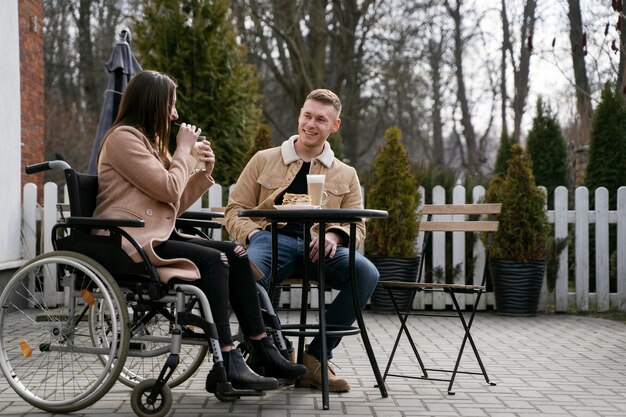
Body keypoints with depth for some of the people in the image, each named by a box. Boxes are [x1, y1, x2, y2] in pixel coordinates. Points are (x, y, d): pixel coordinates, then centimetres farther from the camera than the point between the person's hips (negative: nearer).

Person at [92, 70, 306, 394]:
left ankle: (265, 353, -9)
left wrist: (204, 171, 5)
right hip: (130, 241, -9)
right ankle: (226, 365, -28)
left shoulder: (148, 139, 22)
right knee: (213, 261, -26)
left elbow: (174, 204, 16)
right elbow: (169, 189, -15)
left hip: (157, 234, 9)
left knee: (235, 253, -7)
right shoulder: (123, 138, -8)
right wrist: (184, 150, -1)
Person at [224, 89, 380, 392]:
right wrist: (253, 234, -7)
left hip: (319, 249, 2)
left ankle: (316, 357, -17)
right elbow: (234, 210, 16)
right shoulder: (264, 160, 19)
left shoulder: (346, 175, 23)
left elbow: (357, 228, 16)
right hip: (273, 239, -2)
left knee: (367, 273, -29)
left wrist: (334, 235, -9)